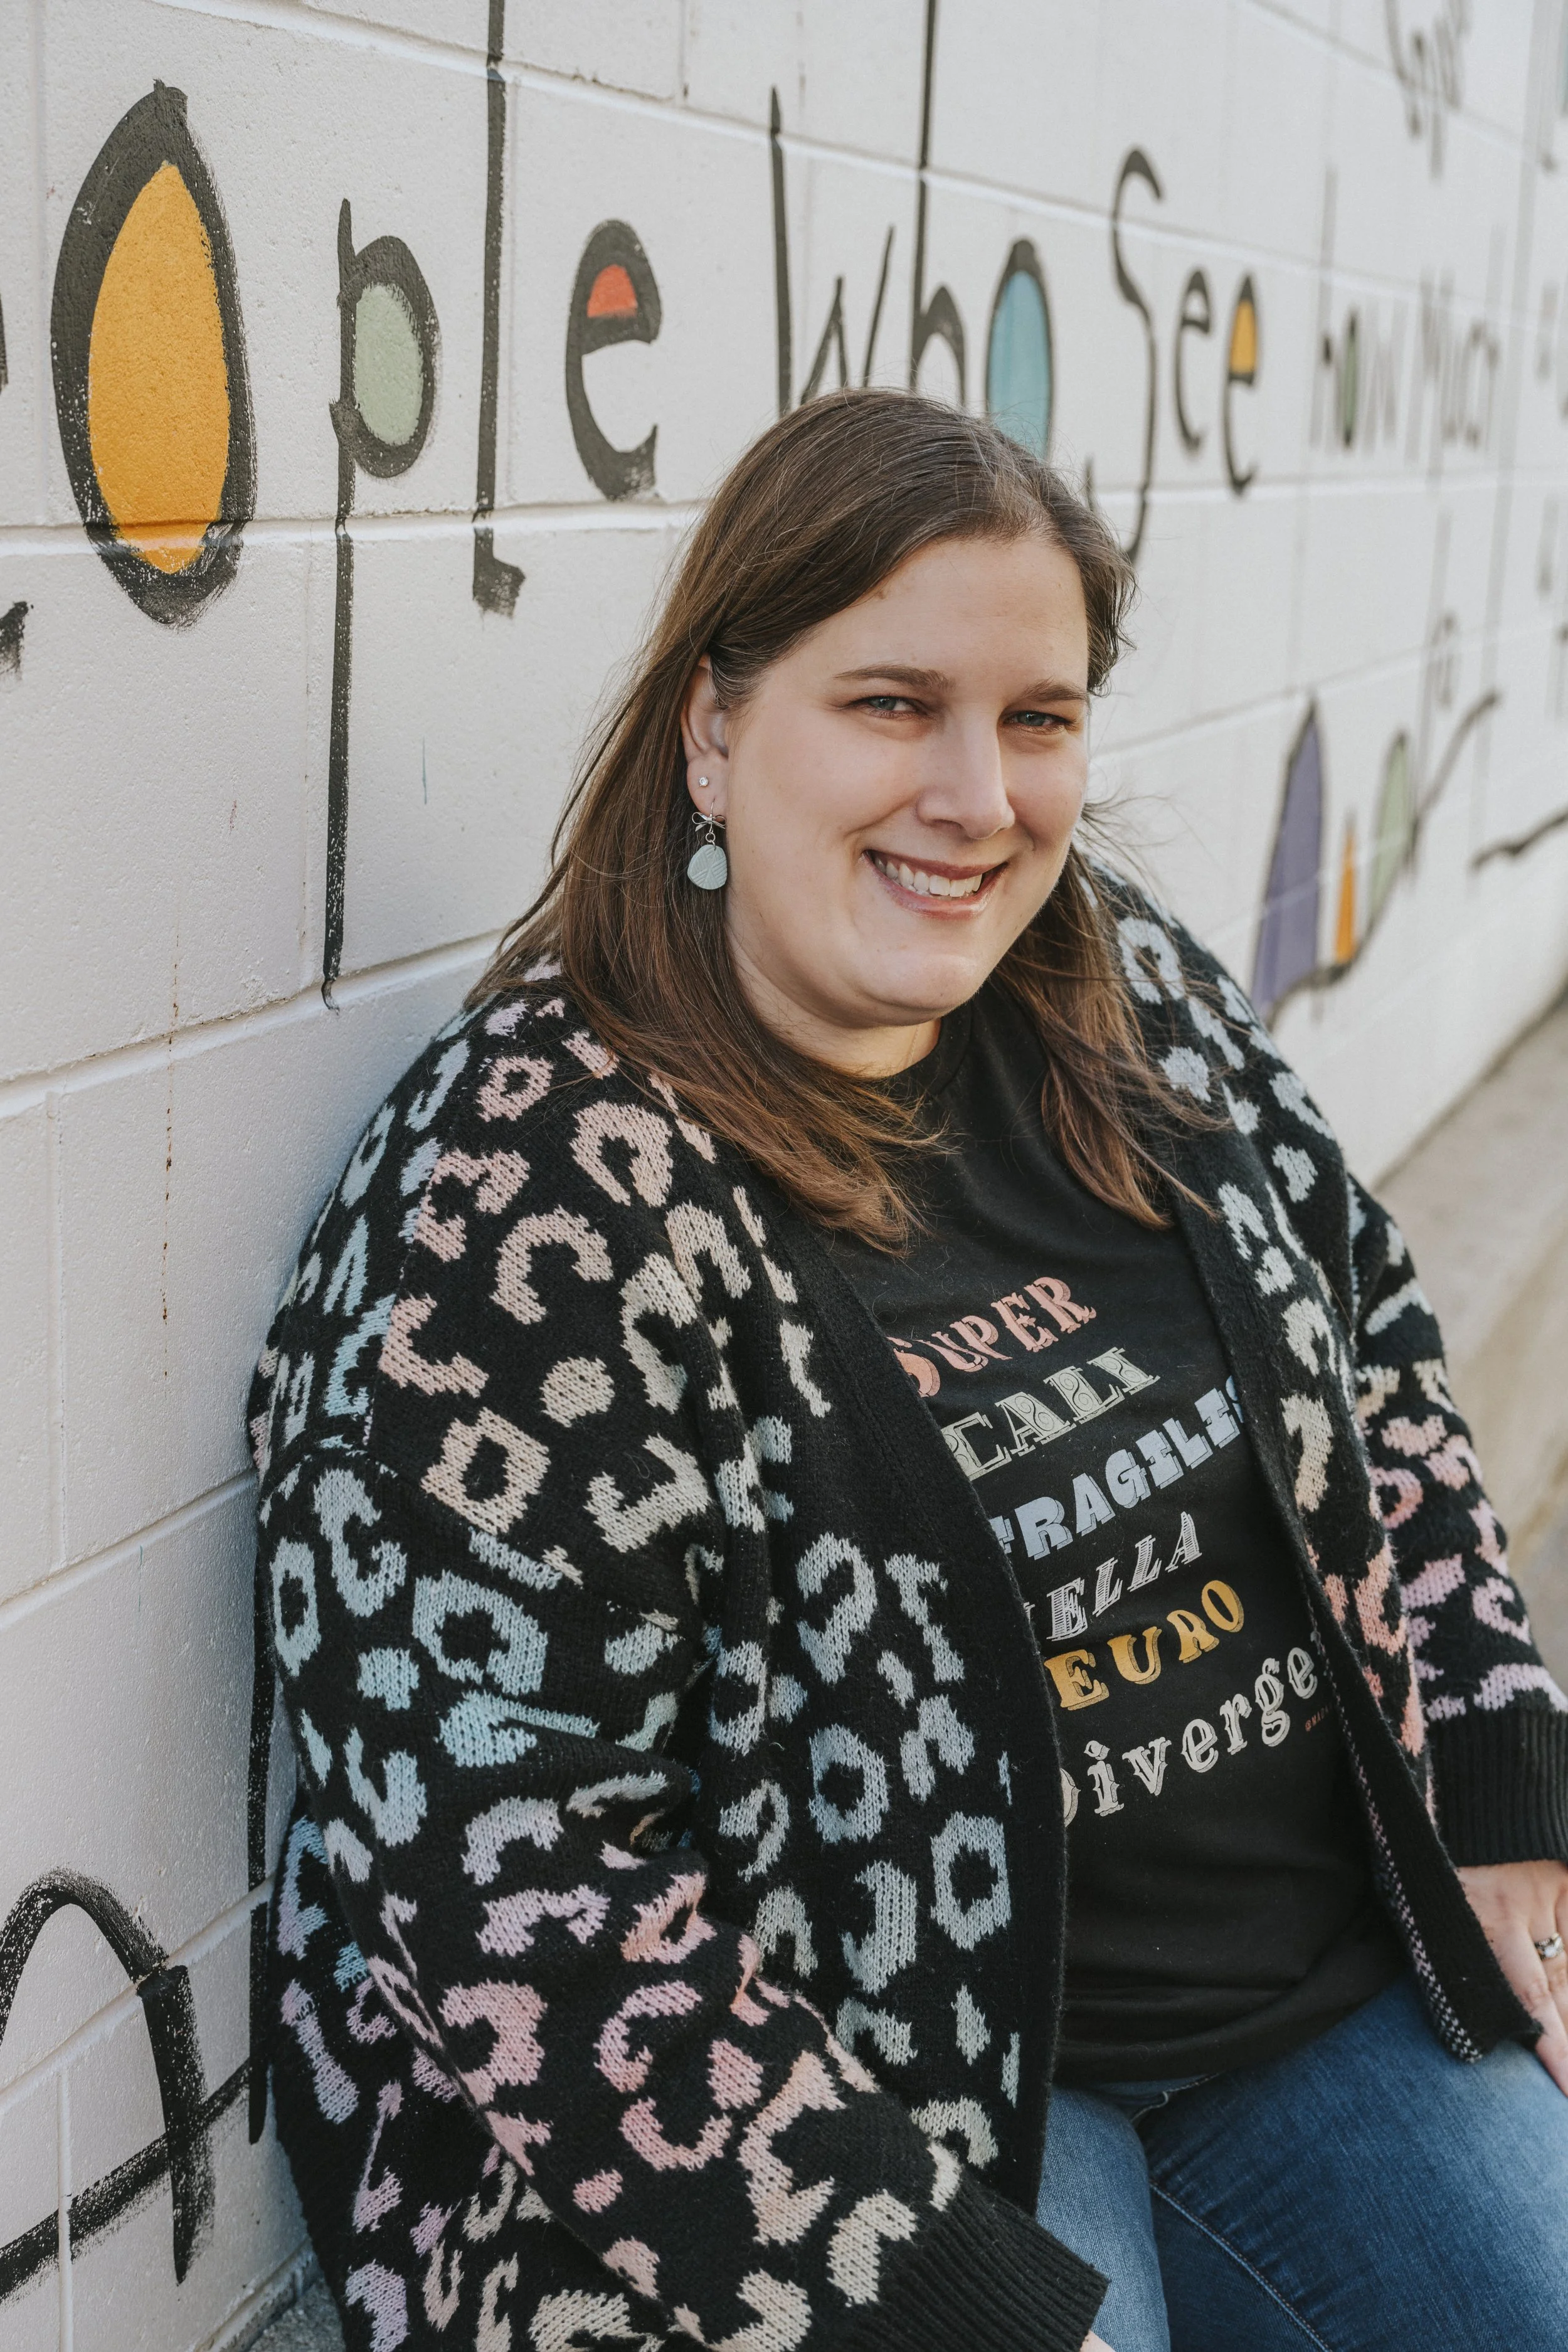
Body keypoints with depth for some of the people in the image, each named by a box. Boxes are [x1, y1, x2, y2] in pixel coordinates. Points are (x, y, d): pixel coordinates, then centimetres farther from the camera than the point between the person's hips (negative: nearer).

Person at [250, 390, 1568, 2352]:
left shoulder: (1134, 1004, 1)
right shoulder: (537, 1188, -20)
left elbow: (1370, 1362, 14)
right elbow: (519, 1884, -22)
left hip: (1334, 1982, 6)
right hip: (870, 2097, -6)